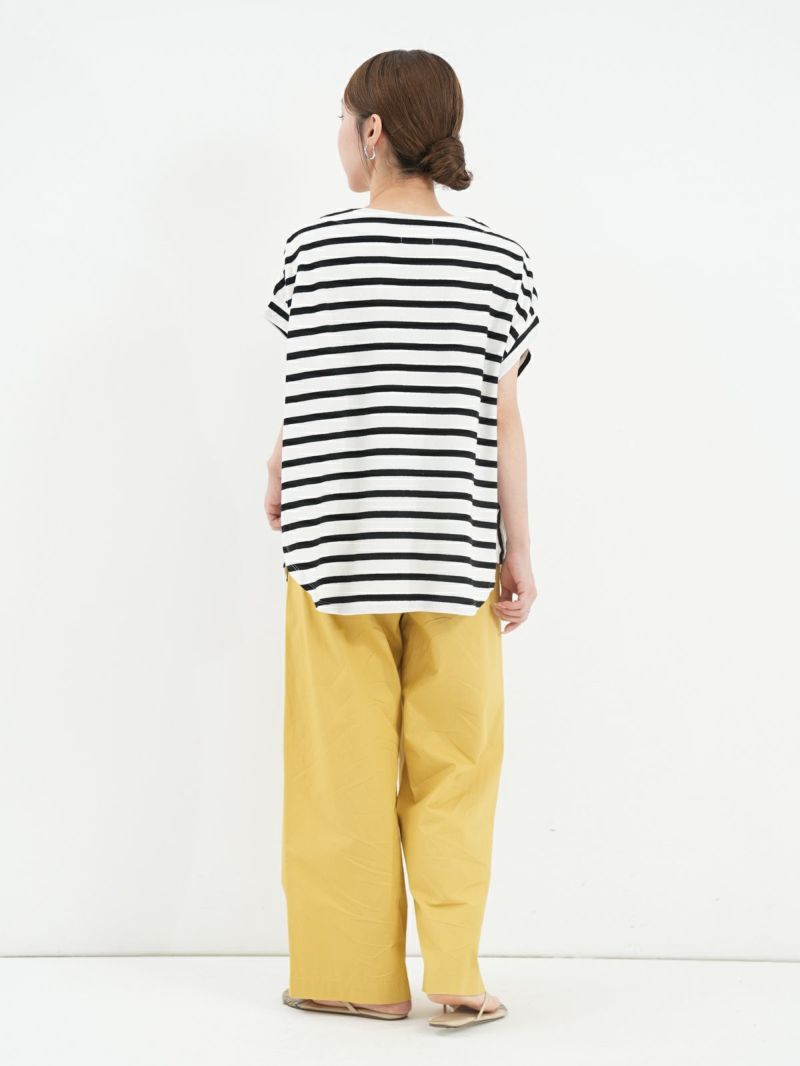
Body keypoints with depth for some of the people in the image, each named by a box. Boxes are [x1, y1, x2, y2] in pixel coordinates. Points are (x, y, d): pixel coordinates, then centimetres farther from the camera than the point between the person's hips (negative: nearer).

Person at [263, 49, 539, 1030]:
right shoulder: (499, 260, -1)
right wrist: (518, 549, 6)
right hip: (454, 546, 1)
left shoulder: (314, 248, -4)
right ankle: (455, 978, 8)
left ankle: (359, 975, 14)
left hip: (333, 543, -1)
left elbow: (313, 393, 5)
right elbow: (501, 415, -1)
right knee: (455, 767, 9)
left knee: (345, 765, 7)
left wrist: (280, 474, 24)